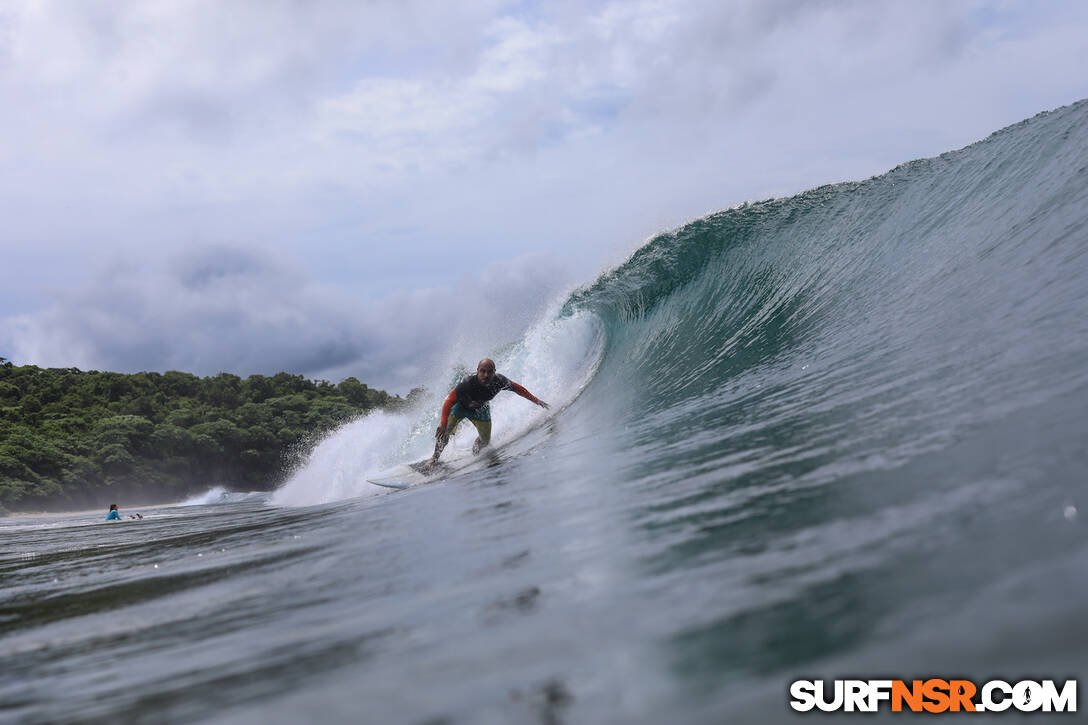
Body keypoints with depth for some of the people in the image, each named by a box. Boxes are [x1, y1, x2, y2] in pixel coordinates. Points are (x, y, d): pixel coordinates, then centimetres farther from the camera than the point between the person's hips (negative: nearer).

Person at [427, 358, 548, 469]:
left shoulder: (499, 381, -31)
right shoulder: (467, 383, -41)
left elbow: (517, 388, -12)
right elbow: (448, 403, -37)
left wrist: (536, 400, -7)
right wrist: (443, 423, -46)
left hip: (480, 409, 3)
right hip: (461, 406, -3)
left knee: (485, 441, 6)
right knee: (444, 431, -15)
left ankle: (476, 446, 44)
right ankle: (435, 458, 11)